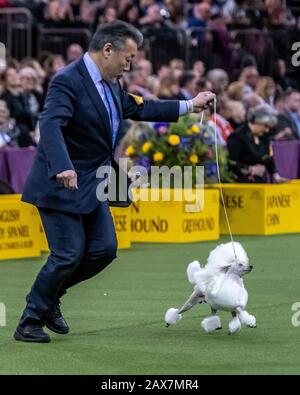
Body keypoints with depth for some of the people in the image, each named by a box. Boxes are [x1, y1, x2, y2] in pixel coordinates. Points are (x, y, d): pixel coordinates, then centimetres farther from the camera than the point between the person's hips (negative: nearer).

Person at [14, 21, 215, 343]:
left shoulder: (110, 84, 8)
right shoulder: (68, 81, -20)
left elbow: (140, 109, 22)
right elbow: (50, 125, -33)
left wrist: (190, 105, 21)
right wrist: (63, 168, -47)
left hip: (90, 185, 9)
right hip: (62, 183, -9)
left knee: (104, 249, 5)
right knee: (69, 254, -9)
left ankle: (49, 295, 23)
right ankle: (29, 323, 4)